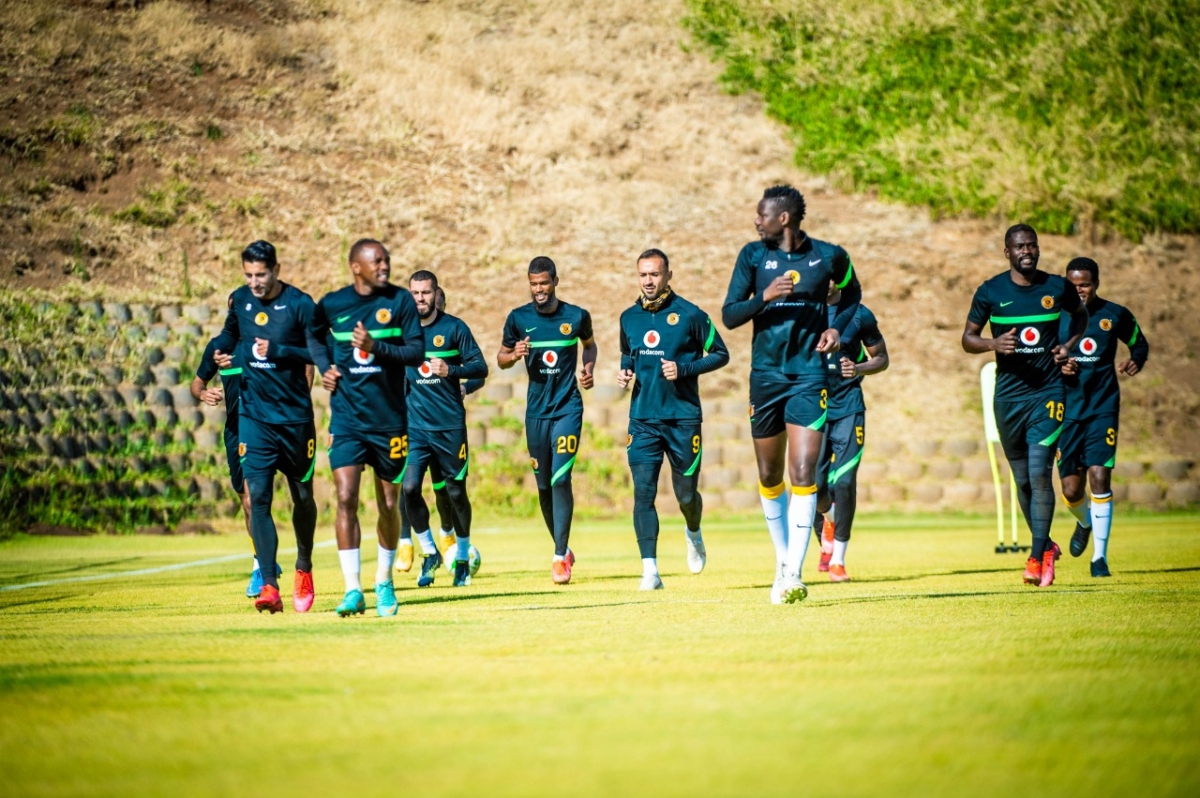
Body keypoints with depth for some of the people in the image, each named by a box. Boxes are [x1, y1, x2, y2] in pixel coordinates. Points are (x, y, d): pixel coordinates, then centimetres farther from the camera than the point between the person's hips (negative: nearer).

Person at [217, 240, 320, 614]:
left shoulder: (300, 304, -9)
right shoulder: (239, 300, 5)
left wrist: (278, 352, -20)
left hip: (295, 415, -2)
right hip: (254, 415, 2)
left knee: (302, 496, 11)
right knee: (258, 496, -12)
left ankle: (303, 569, 34)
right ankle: (269, 585, -16)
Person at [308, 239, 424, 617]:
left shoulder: (400, 300, -2)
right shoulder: (330, 305, 1)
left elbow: (417, 351, -8)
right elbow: (314, 336, 21)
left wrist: (377, 347, -22)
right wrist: (325, 366, 4)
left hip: (389, 419, 0)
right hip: (347, 418, 0)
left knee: (389, 503, 9)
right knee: (346, 498, -14)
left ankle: (383, 582, 28)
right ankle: (352, 590, -14)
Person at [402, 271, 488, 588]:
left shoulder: (453, 328, -1)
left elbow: (480, 366, -4)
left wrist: (451, 370, -21)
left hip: (450, 425, -1)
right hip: (414, 425, 1)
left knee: (455, 492, 6)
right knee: (409, 487, -14)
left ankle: (462, 556, 24)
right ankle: (429, 553, 4)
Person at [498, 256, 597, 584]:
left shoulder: (576, 317, -1)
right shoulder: (518, 318, 1)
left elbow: (589, 345, 18)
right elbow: (500, 358, 10)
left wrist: (589, 369, -1)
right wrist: (514, 354, -13)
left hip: (568, 408, -2)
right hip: (536, 410, 2)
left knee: (560, 479, -14)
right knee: (543, 485, 7)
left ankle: (560, 556, -12)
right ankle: (562, 548, 26)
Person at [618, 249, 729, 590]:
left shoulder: (689, 314, -4)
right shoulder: (629, 318, 9)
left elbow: (720, 354, 0)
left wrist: (684, 368, -14)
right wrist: (624, 371, 4)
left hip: (683, 418, -3)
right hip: (642, 419, 3)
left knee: (686, 493, 6)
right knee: (643, 491, -9)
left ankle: (693, 533, 40)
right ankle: (650, 570, -10)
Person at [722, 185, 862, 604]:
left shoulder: (829, 256, -1)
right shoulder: (753, 256, 1)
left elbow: (852, 293, 19)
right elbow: (729, 315, -1)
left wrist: (837, 327, 1)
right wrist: (764, 297, -18)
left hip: (809, 376, -2)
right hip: (765, 376, 3)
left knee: (803, 473, -13)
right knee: (770, 477, 10)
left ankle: (793, 575, -15)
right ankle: (782, 559, 29)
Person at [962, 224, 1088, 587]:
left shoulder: (1058, 288, 1)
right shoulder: (990, 292, -1)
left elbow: (1081, 316, 22)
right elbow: (968, 338, 6)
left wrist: (1069, 345, 3)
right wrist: (993, 344, -15)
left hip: (1048, 392, -1)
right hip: (1008, 395, 1)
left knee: (1039, 473, -14)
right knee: (1022, 480, 9)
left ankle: (1037, 557, -9)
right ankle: (1046, 545, 28)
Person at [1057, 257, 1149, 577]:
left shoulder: (1116, 315, 1)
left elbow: (1140, 344, 16)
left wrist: (1135, 361, -6)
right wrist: (1057, 367, -13)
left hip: (1103, 409, -1)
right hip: (1067, 409, 1)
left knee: (1099, 476, -13)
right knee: (1070, 489, 2)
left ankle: (1100, 555, -3)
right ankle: (1084, 522, 39)